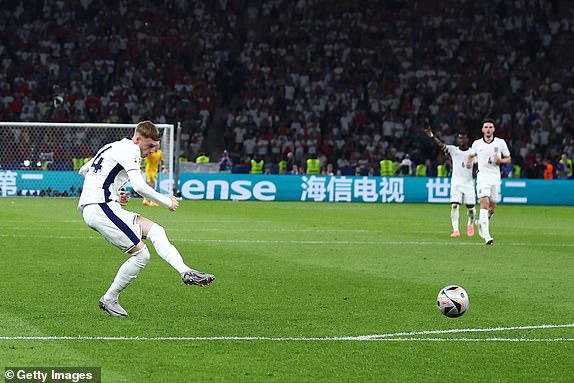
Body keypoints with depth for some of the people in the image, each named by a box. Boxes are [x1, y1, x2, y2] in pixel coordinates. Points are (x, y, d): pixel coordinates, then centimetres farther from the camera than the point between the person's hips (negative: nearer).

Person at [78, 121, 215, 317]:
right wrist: (167, 202, -8)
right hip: (100, 207, -11)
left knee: (155, 230, 4)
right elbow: (139, 186, -20)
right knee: (141, 254, -12)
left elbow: (83, 170, 32)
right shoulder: (129, 150, -8)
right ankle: (109, 300, 0)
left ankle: (185, 272, -10)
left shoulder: (113, 147, 22)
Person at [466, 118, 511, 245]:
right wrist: (469, 162, 0)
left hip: (495, 177, 2)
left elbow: (508, 159, 11)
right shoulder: (477, 144, 5)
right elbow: (471, 155, 22)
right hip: (482, 176, -2)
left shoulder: (501, 143, 4)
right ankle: (486, 235, -24)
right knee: (484, 203, -18)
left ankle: (481, 223, 39)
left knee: (492, 207, 6)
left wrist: (500, 160, -11)